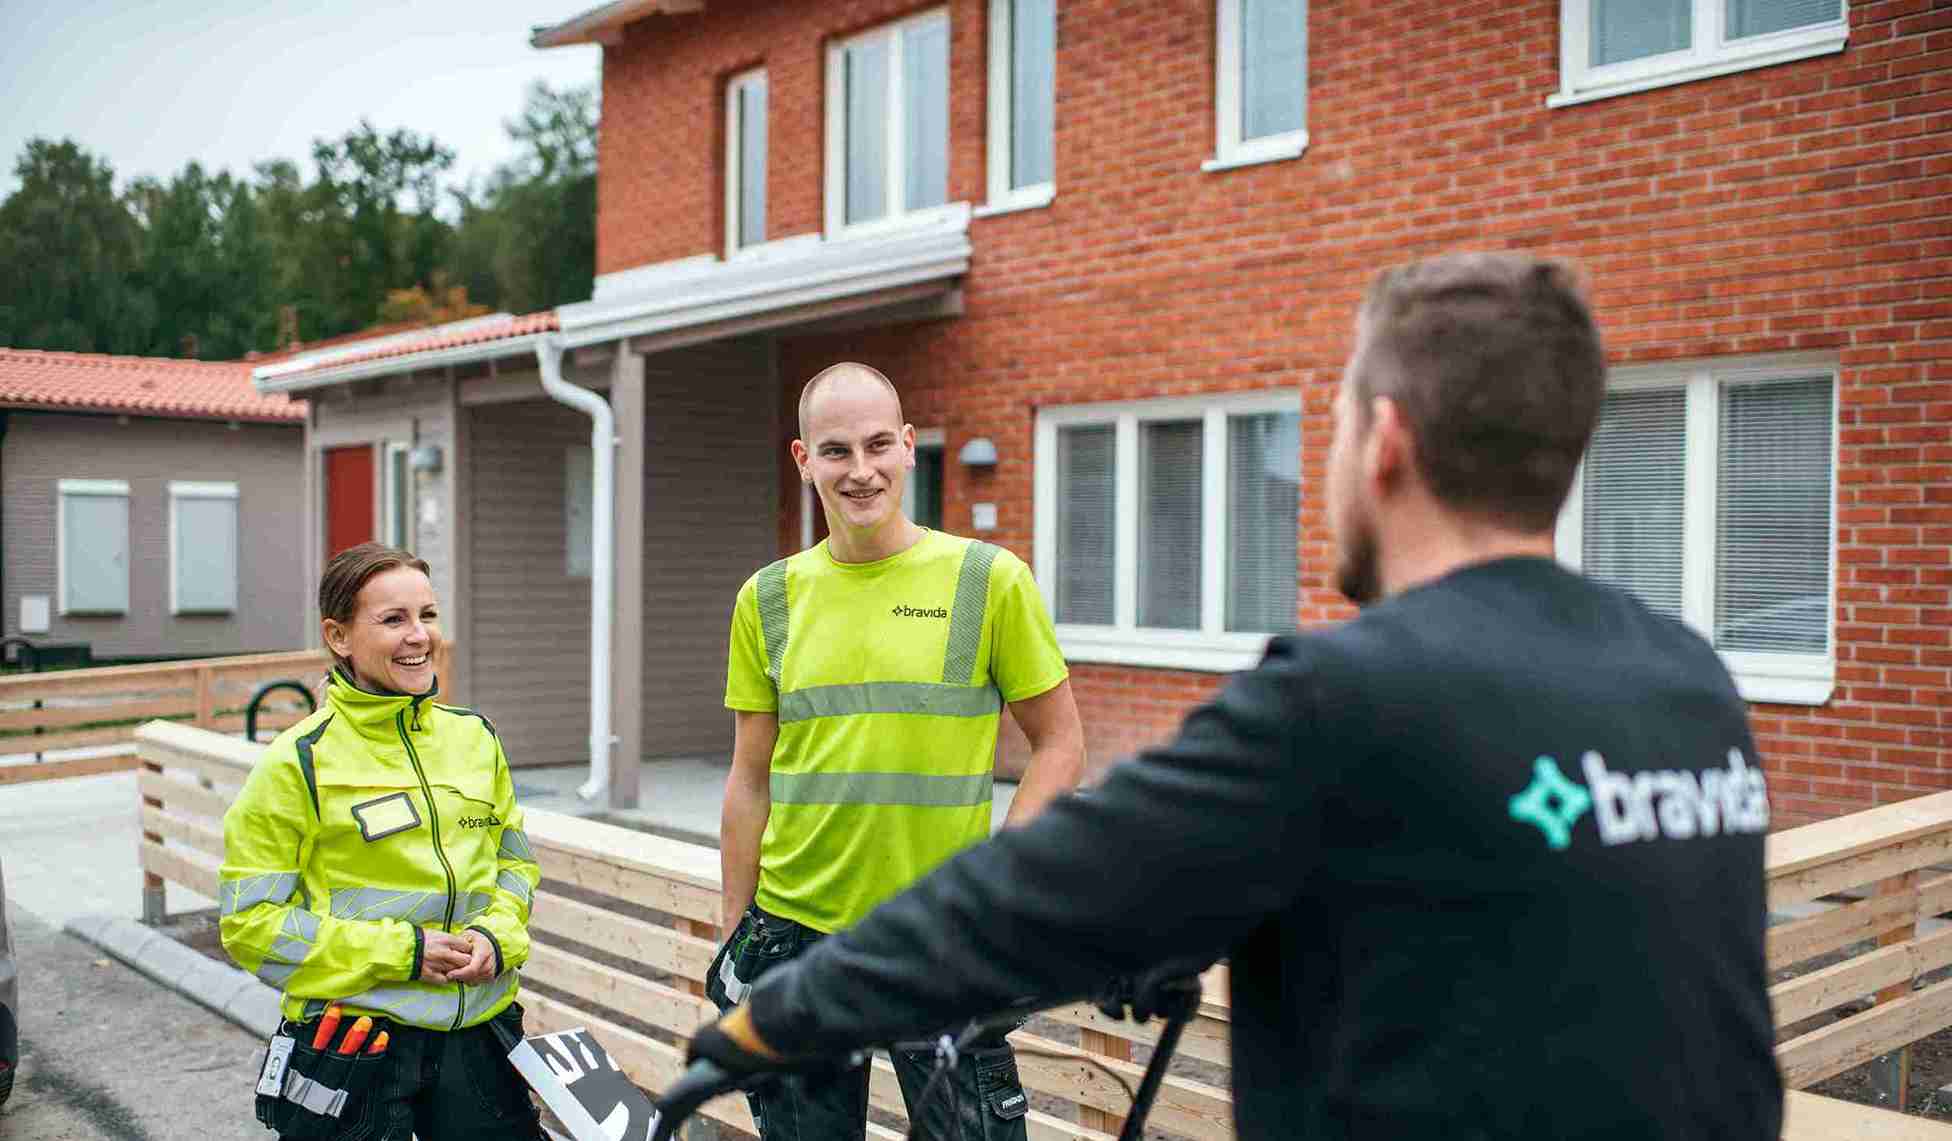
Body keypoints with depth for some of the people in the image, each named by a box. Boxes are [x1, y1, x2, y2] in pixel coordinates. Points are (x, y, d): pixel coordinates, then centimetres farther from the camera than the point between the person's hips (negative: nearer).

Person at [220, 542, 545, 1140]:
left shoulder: (475, 737, 5)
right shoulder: (298, 764, -10)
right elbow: (250, 920, -9)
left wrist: (496, 935, -5)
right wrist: (400, 952, -14)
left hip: (479, 1031, 4)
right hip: (354, 1033, -4)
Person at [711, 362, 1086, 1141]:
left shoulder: (990, 580, -5)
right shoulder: (768, 600, 3)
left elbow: (1059, 743, 0)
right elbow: (750, 781, 9)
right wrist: (733, 937, 10)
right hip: (796, 935, 3)